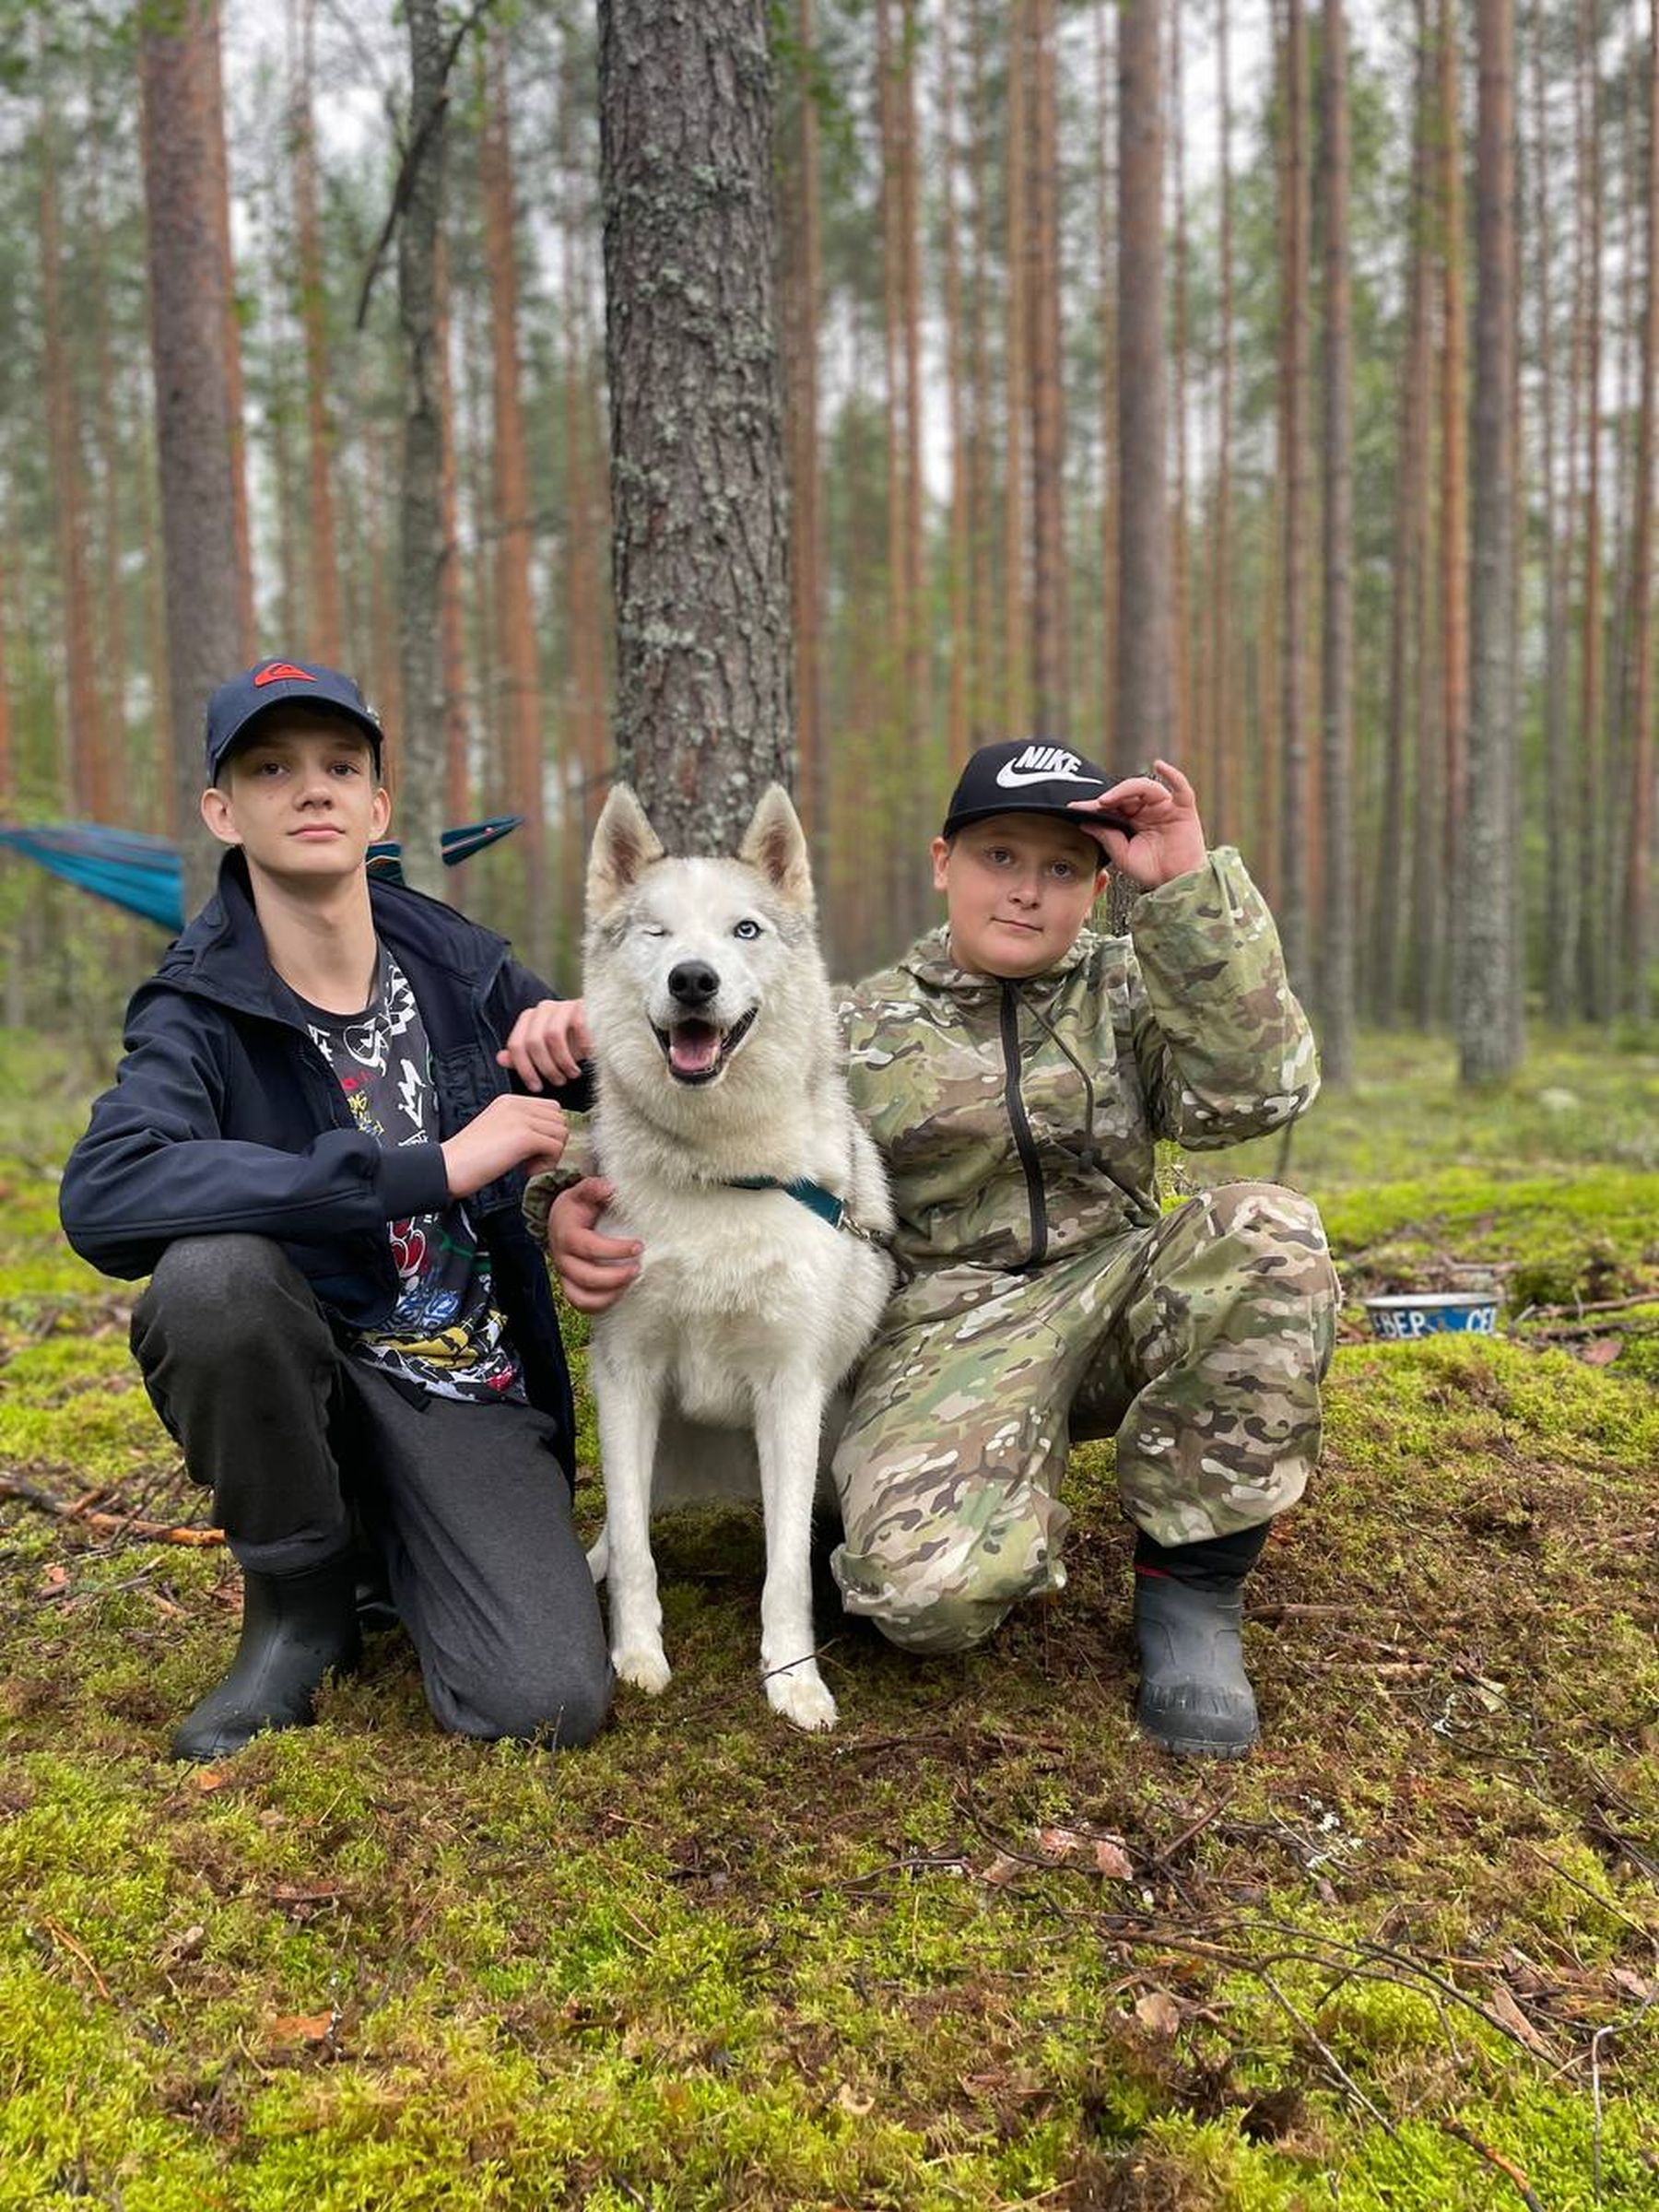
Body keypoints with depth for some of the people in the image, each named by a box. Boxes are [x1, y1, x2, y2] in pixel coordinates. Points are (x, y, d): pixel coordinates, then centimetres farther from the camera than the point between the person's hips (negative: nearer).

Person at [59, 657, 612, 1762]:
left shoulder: (461, 965, -1)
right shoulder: (201, 1012, -11)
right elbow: (101, 1196, -32)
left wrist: (582, 1026, -12)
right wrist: (429, 1169, -34)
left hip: (475, 1391, 1)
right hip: (313, 1378, -1)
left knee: (548, 1705, -21)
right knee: (212, 1271, -34)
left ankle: (389, 1540, 13)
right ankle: (300, 1600, -6)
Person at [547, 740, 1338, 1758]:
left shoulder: (1128, 989, 10)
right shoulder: (860, 1030, 7)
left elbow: (1250, 1093, -10)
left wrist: (1191, 887, -14)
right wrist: (575, 1206, -15)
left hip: (1117, 1294, 3)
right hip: (949, 1324, -2)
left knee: (1271, 1236, -30)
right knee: (928, 1582, -33)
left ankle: (1188, 1585, -12)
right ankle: (1020, 1531, 7)